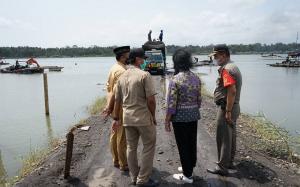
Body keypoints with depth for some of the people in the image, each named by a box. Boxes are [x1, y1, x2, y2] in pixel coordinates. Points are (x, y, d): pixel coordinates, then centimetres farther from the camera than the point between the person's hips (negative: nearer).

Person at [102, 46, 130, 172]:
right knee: (122, 137, 1)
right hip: (121, 108, -10)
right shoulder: (122, 71, -20)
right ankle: (124, 164, 14)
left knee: (115, 134, 17)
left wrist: (110, 106, 14)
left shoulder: (114, 68, 11)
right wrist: (110, 107, -16)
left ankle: (116, 160, 31)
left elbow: (108, 87, 14)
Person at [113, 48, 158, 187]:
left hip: (127, 118, 6)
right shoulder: (144, 75, -12)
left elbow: (117, 100, 11)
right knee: (148, 147, 8)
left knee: (131, 147, 15)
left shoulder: (122, 77, 7)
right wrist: (153, 116, -2)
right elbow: (151, 99, -16)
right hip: (143, 118, -6)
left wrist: (116, 117, 21)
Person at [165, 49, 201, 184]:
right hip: (194, 115, 6)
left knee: (183, 145, 7)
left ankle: (187, 175, 20)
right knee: (192, 142, 18)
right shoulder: (196, 78, 2)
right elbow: (199, 100, 8)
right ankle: (189, 168, 37)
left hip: (180, 117, -6)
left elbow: (171, 103, -18)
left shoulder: (175, 80, -17)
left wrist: (167, 120, -8)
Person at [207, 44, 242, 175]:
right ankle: (229, 162, 32)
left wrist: (227, 111, -24)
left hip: (226, 107, -10)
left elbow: (232, 91, -27)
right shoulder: (233, 67, 15)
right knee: (230, 136, 18)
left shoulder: (226, 69, -18)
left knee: (223, 138, -1)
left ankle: (222, 167, 10)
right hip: (234, 106, 10)